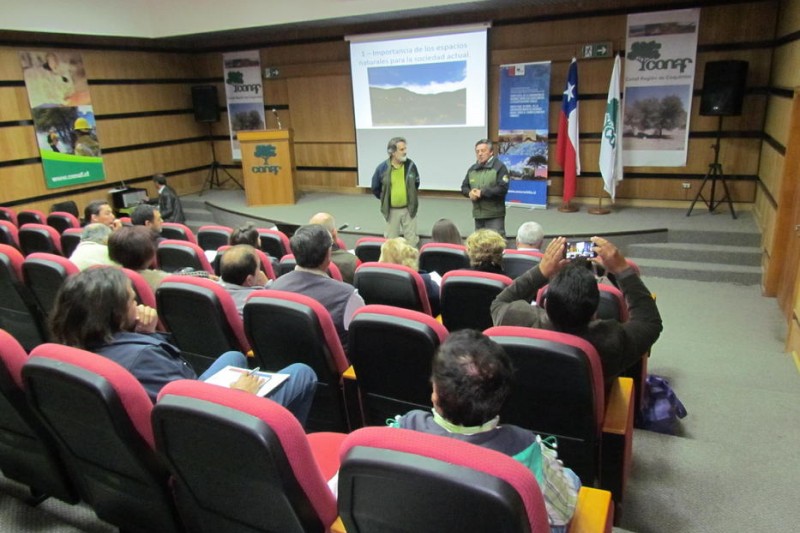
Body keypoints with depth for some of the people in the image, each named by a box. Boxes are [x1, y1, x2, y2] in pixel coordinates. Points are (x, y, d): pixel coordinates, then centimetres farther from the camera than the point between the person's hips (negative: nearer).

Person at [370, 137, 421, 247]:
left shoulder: (411, 165, -6)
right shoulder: (382, 168, -12)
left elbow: (416, 183, 13)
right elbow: (375, 188, 3)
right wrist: (385, 200, 9)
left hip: (408, 209, 1)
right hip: (391, 210, -1)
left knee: (411, 240, 8)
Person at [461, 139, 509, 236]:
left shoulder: (499, 167, -6)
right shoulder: (472, 169, 14)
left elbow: (502, 188, -17)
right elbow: (464, 187, 16)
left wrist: (482, 192, -18)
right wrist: (470, 193, -8)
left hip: (495, 215, -6)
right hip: (478, 215, 6)